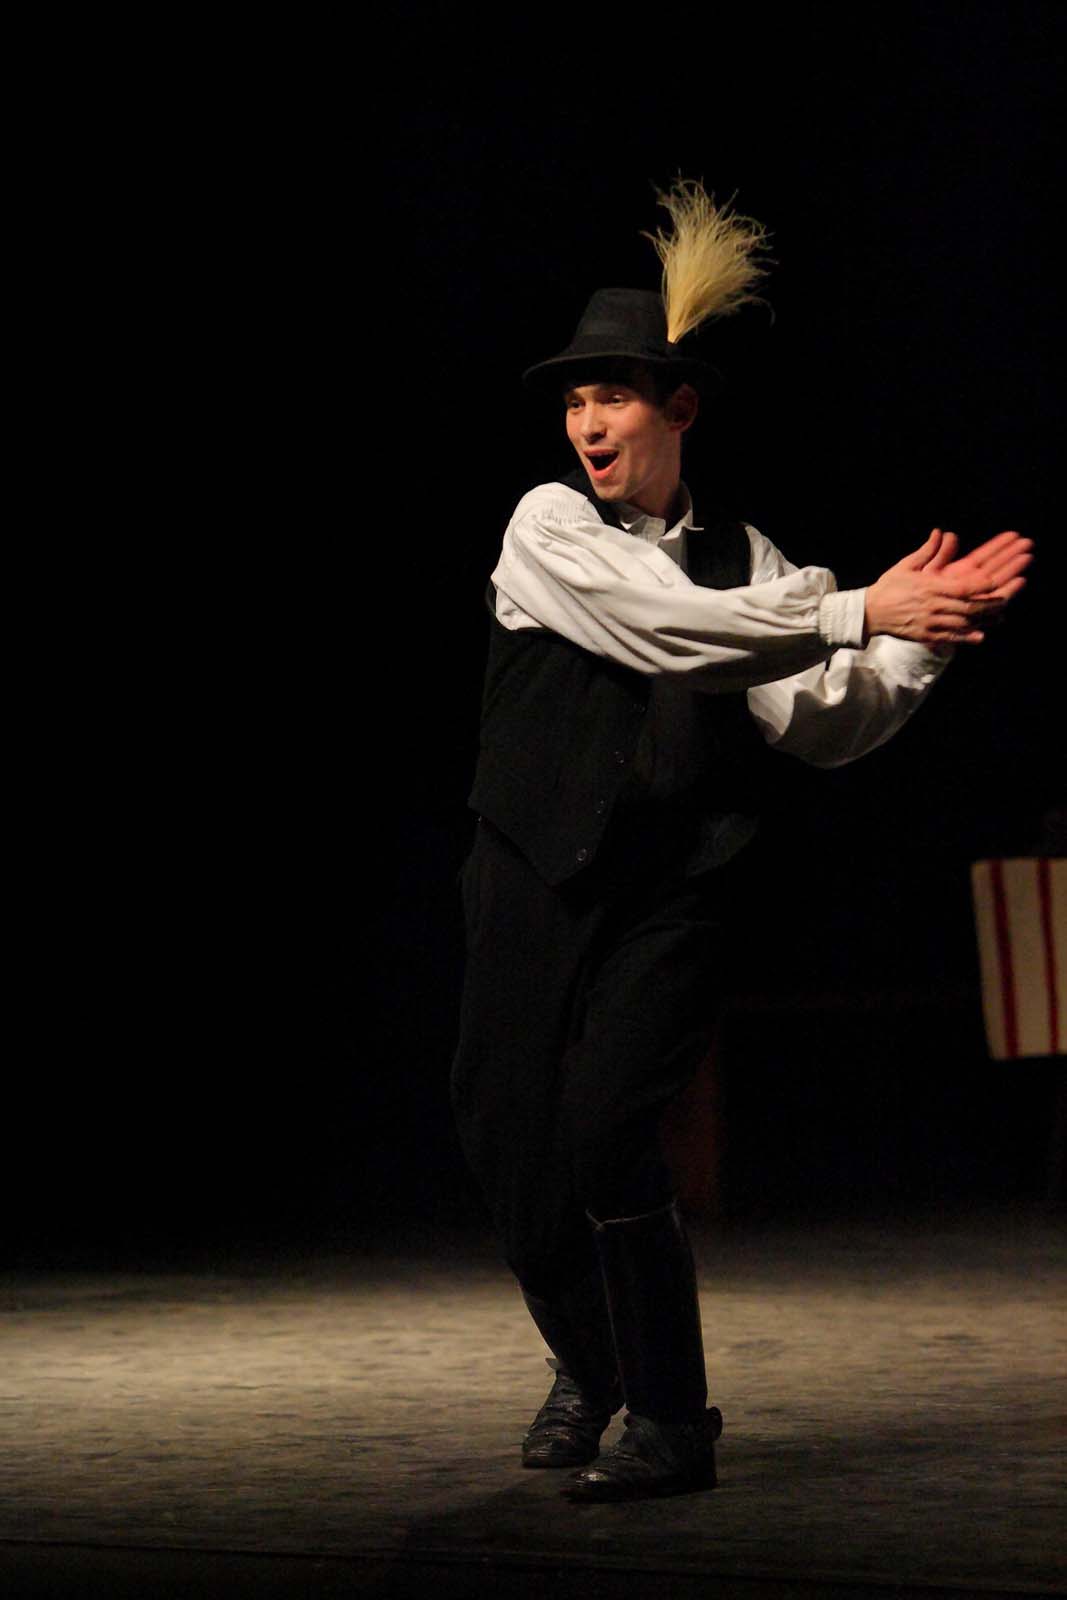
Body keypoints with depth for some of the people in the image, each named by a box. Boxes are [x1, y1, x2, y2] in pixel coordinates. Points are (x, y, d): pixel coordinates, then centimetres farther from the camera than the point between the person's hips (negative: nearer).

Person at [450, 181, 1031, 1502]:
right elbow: (669, 623, -17)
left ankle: (671, 1422, -5)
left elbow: (822, 728, 0)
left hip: (669, 894, -1)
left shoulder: (737, 557, 6)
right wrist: (859, 611, -19)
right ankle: (586, 1361, 30)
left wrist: (922, 638, -15)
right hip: (534, 883, 1)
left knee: (605, 1133, -16)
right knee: (506, 1136, 3)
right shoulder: (550, 526, -1)